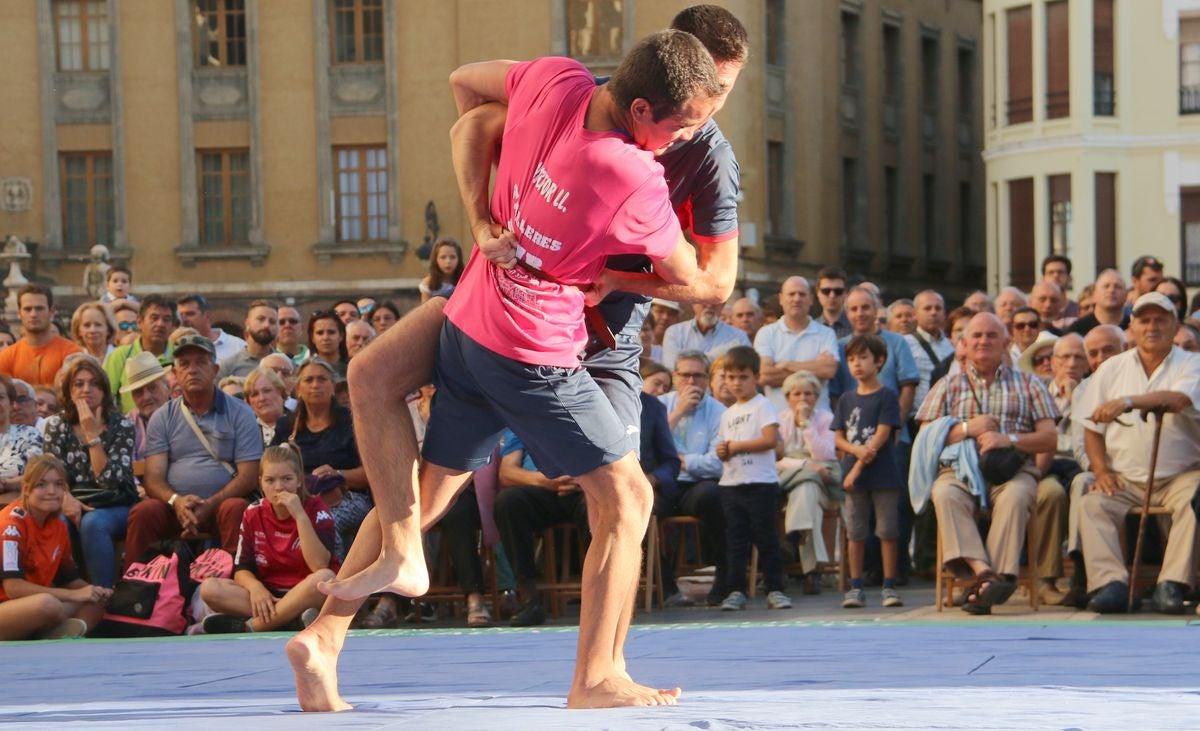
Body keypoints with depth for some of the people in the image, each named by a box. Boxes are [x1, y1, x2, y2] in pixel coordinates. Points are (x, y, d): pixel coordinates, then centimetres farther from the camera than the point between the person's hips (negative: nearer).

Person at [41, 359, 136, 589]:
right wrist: (66, 499, -22)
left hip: (115, 508, -1)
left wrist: (92, 434, -14)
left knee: (92, 523, -36)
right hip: (74, 505, 1)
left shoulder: (121, 426, 1)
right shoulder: (57, 426, 8)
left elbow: (109, 480, -9)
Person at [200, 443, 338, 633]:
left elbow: (320, 566, -20)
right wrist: (255, 587, -21)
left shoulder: (316, 511, -6)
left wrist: (300, 516, -24)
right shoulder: (253, 514, 5)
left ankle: (249, 627, -31)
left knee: (325, 578, -37)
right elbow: (241, 569, 2)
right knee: (209, 588, -19)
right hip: (268, 596, 3)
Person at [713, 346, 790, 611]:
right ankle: (736, 590, 8)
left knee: (765, 537, -3)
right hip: (731, 483, 6)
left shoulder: (762, 406, -3)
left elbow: (770, 440, -15)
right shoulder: (728, 414, 18)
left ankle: (775, 589, 1)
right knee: (735, 539, 5)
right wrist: (723, 453, -1)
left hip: (760, 482, -6)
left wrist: (736, 445, -12)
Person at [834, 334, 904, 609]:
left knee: (888, 532, -1)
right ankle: (856, 588, 9)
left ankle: (889, 586, 4)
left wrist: (858, 468, -15)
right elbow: (839, 438, 8)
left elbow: (882, 436, -10)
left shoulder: (887, 396, -3)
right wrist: (857, 450, -14)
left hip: (884, 475, -4)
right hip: (854, 476, 4)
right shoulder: (846, 399, 11)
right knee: (855, 533, 5)